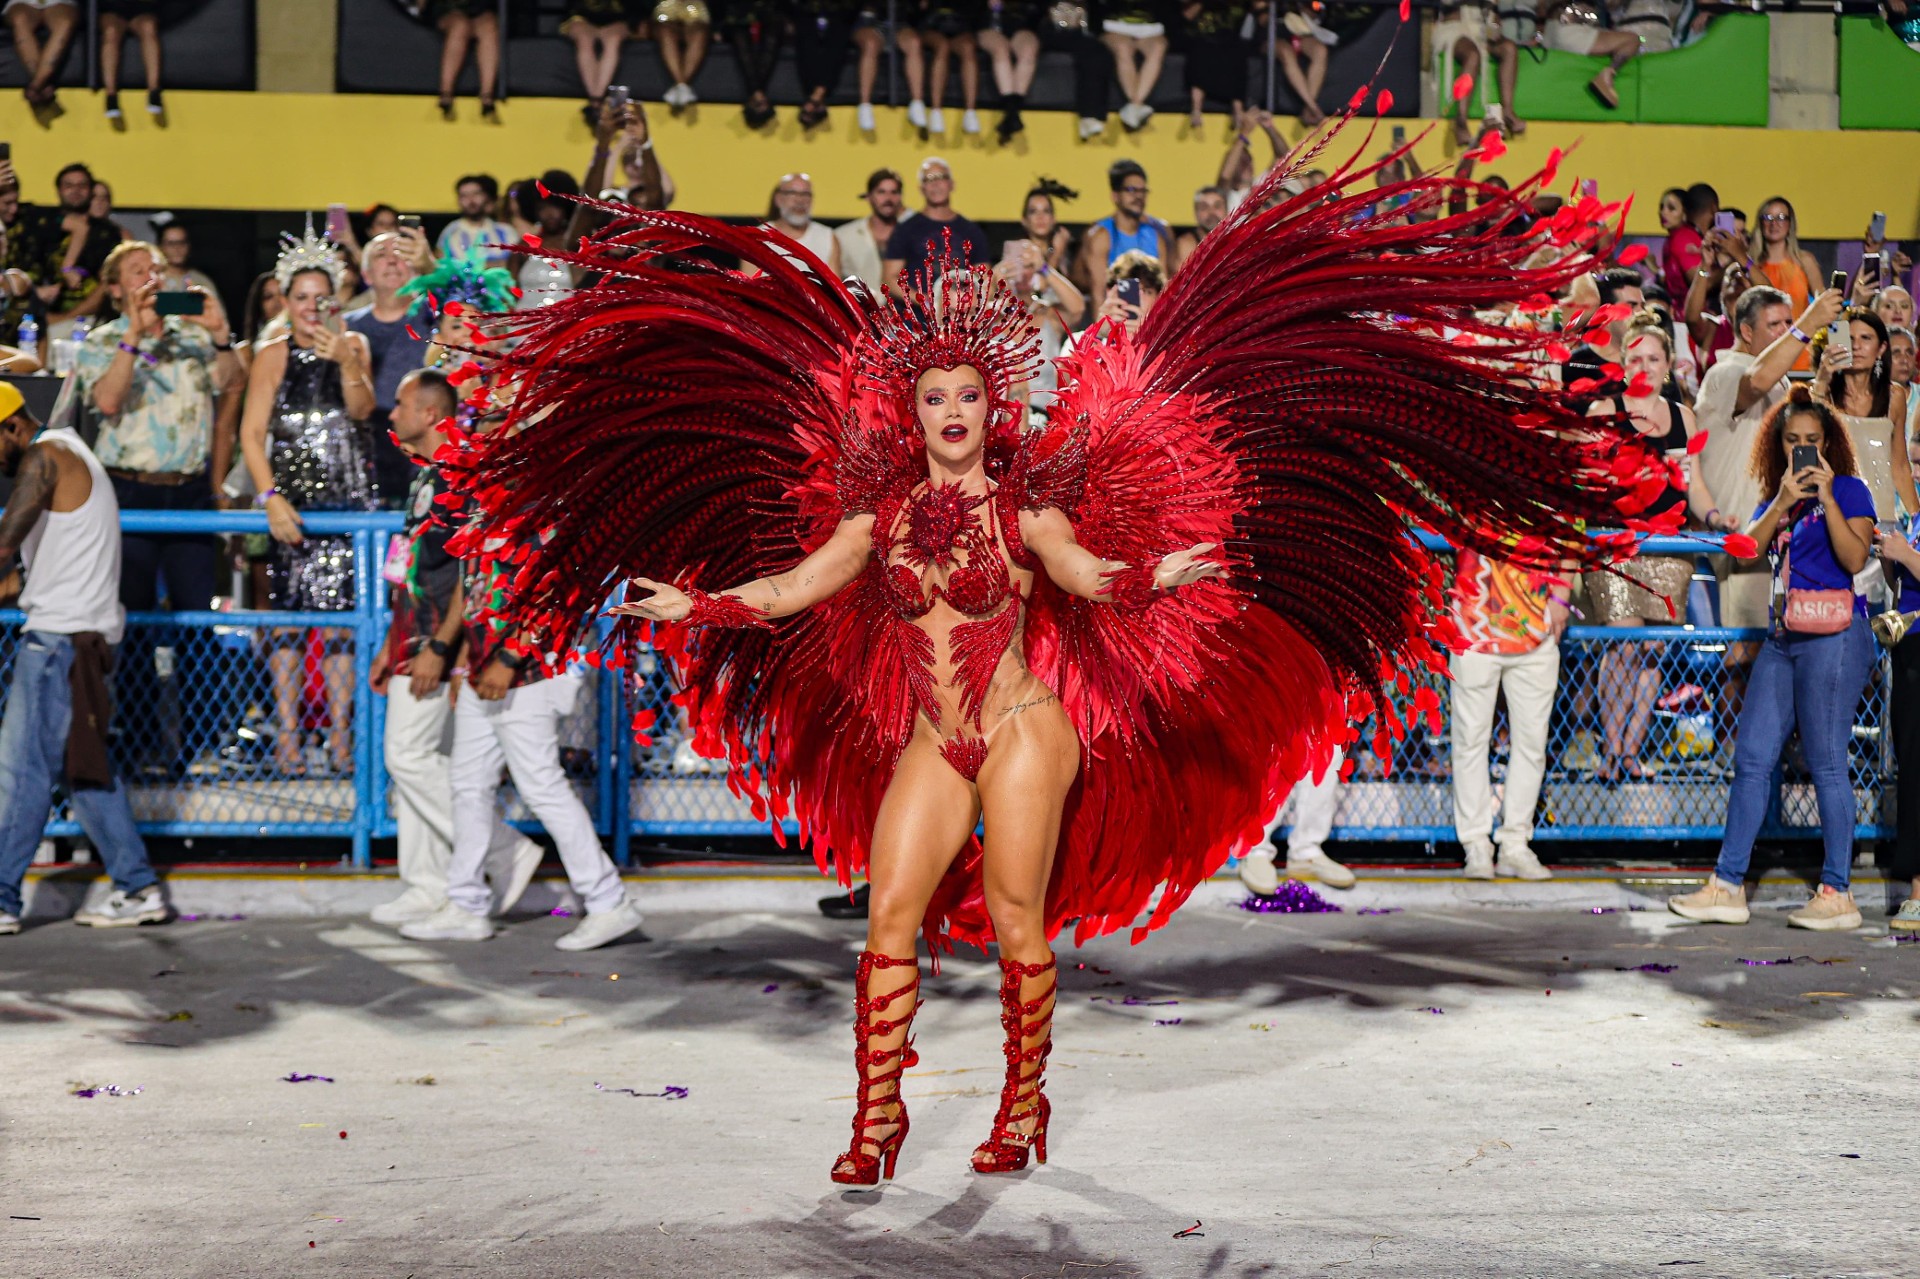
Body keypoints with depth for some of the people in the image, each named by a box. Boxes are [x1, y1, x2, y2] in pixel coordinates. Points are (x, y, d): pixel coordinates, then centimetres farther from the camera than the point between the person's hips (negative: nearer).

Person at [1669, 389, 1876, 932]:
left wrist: (1827, 496, -16)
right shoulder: (1776, 496, 17)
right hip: (1783, 637, 7)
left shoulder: (1849, 489, 0)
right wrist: (1782, 503, -10)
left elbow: (1855, 558, -14)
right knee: (1752, 759, 4)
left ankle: (1838, 895, 1)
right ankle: (1727, 887, 6)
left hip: (1832, 636, -7)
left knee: (1825, 762, -5)